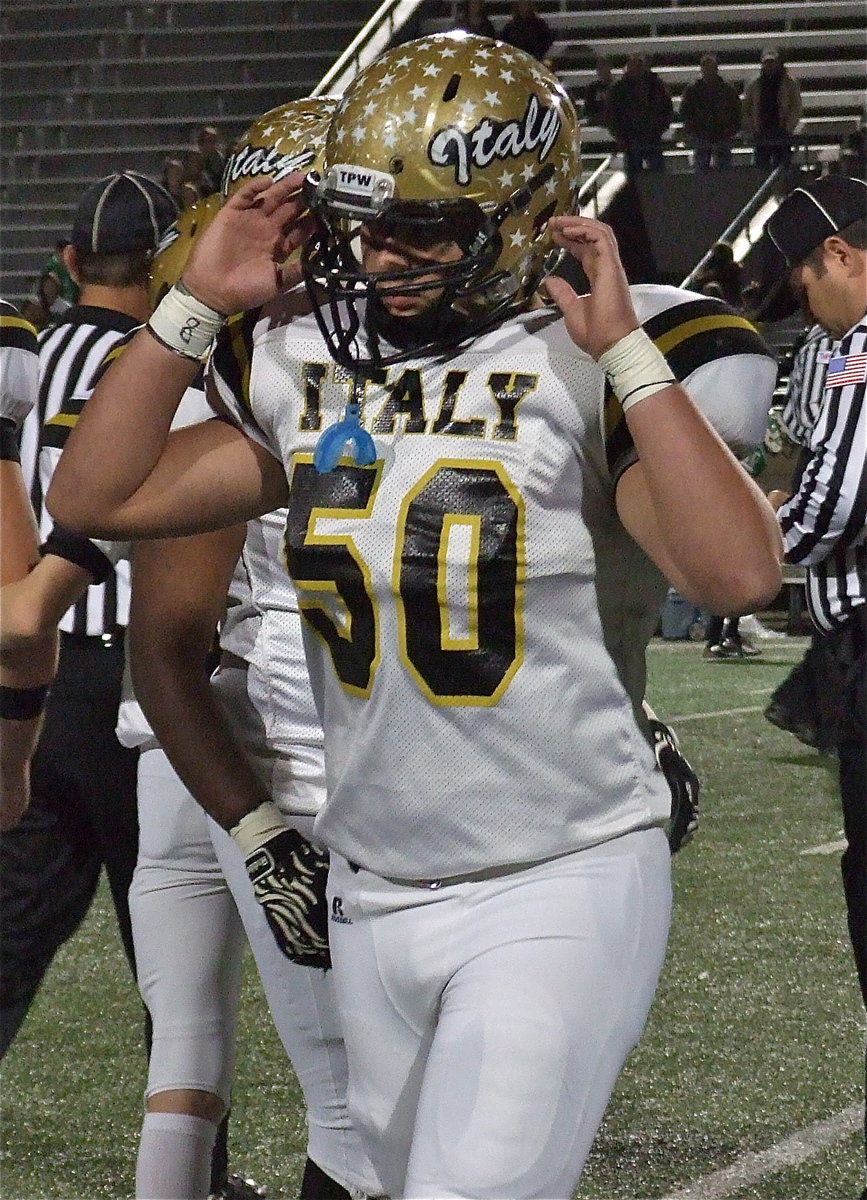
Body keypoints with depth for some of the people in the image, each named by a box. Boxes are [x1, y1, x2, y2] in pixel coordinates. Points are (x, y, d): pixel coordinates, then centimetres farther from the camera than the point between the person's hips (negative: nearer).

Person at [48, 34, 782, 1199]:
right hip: (373, 894, 6)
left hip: (557, 892, -6)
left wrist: (624, 347, -26)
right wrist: (194, 305, -1)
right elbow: (96, 498, 5)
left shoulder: (579, 370, -13)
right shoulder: (302, 361, 3)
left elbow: (740, 573, -28)